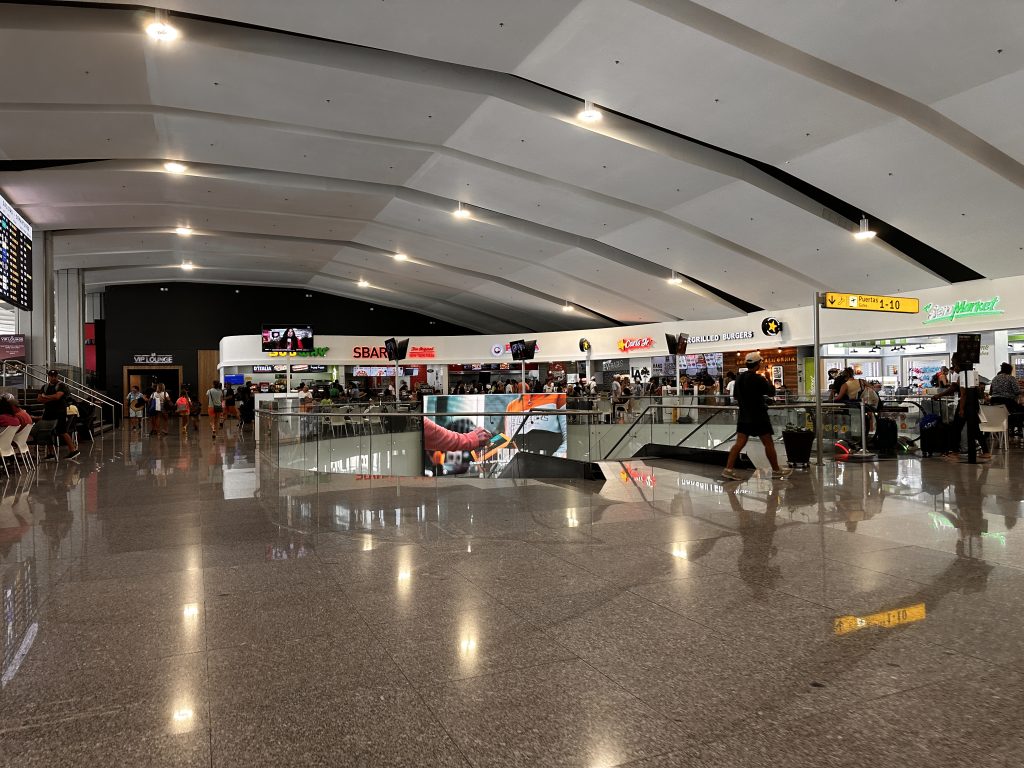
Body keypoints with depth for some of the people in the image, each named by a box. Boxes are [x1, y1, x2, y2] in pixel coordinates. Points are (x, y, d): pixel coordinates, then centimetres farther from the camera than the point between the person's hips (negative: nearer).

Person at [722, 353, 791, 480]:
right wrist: (770, 383, 10)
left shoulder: (739, 378, 5)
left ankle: (728, 469, -5)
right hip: (758, 417, -6)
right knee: (768, 444, 6)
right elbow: (771, 393, -5)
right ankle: (776, 470, 17)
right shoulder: (758, 379, -15)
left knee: (740, 443, 3)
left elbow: (735, 395, 15)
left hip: (743, 416, 6)